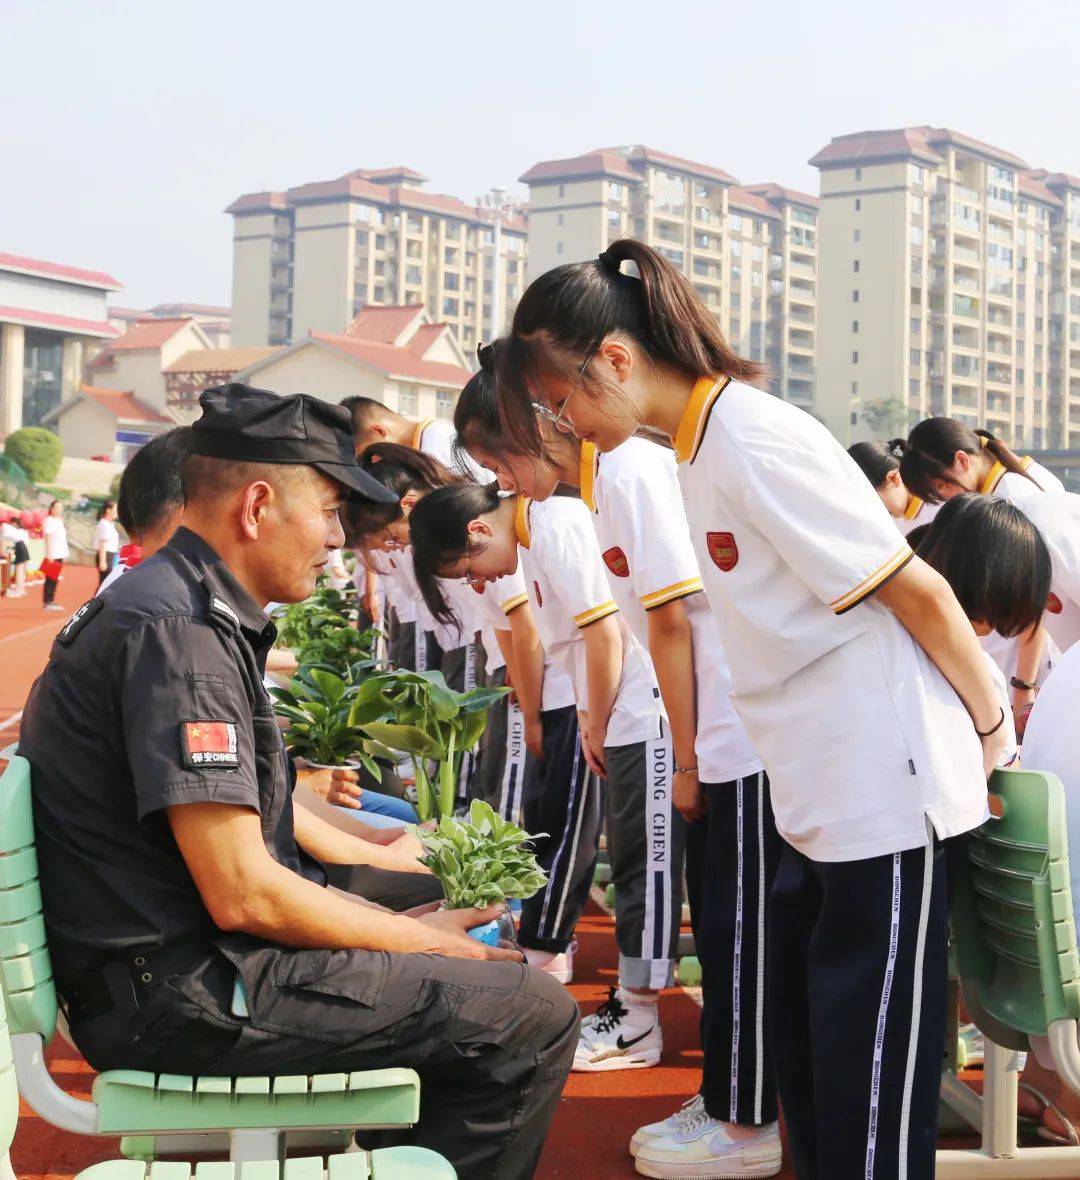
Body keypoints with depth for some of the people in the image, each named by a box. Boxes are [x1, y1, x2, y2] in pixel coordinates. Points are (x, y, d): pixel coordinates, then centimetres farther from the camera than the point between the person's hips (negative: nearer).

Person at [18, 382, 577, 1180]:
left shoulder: (185, 606, 13)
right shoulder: (180, 629, -20)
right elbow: (243, 894, -23)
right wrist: (418, 939, -11)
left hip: (176, 953, 11)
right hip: (181, 989, -11)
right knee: (536, 1020, -14)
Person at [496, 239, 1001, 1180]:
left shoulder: (754, 440, -19)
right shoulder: (701, 449, 10)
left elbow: (918, 590, -16)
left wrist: (994, 732, -7)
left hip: (885, 791, -9)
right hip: (821, 793, 9)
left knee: (869, 1072, 0)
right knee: (804, 1043, 17)